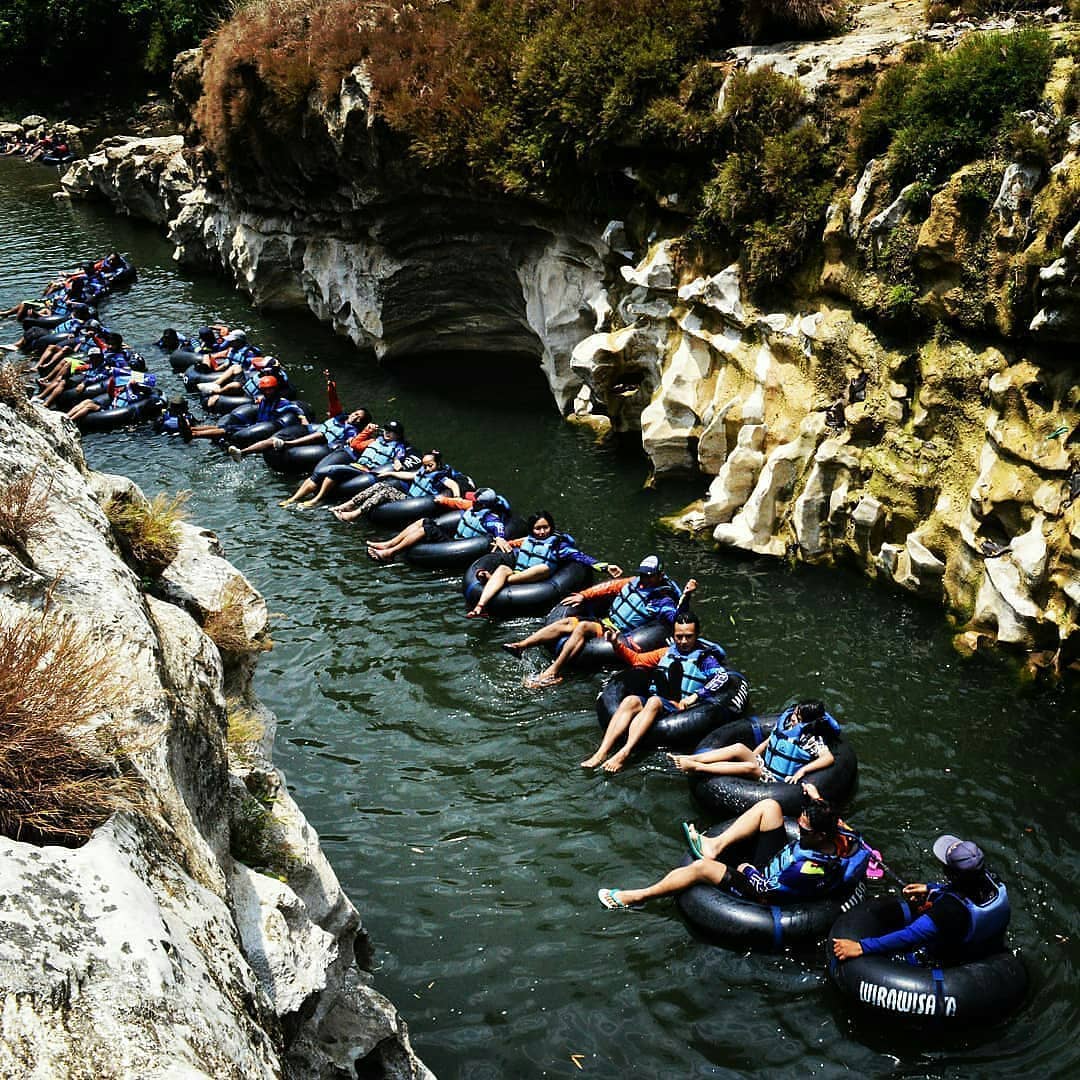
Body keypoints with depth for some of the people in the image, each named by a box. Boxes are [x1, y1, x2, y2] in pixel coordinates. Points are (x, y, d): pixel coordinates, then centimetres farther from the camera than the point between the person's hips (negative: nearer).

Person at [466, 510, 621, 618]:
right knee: (502, 568, -29)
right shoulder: (526, 541, 26)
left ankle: (498, 579, -34)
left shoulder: (558, 543, 15)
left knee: (544, 568, -32)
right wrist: (500, 542, 12)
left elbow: (579, 556, 4)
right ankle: (480, 606, -50)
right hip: (515, 574, 2)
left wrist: (605, 566, -8)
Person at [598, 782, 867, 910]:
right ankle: (716, 845, 13)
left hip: (762, 884, -9)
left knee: (701, 867, -14)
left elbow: (765, 893, -31)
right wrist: (817, 799, 21)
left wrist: (748, 870, -15)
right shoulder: (838, 834, -19)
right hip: (776, 862, 9)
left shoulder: (809, 870, -41)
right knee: (769, 806, 3)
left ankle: (636, 897, 3)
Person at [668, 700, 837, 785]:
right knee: (739, 748, -20)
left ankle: (695, 767, -41)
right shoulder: (785, 721, 12)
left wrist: (803, 770, -28)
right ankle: (690, 758, -29)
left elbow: (828, 758, -23)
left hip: (775, 779, -7)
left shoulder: (812, 739, -10)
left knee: (749, 767, -35)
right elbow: (767, 742, 20)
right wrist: (751, 755, 8)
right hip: (762, 765, 7)